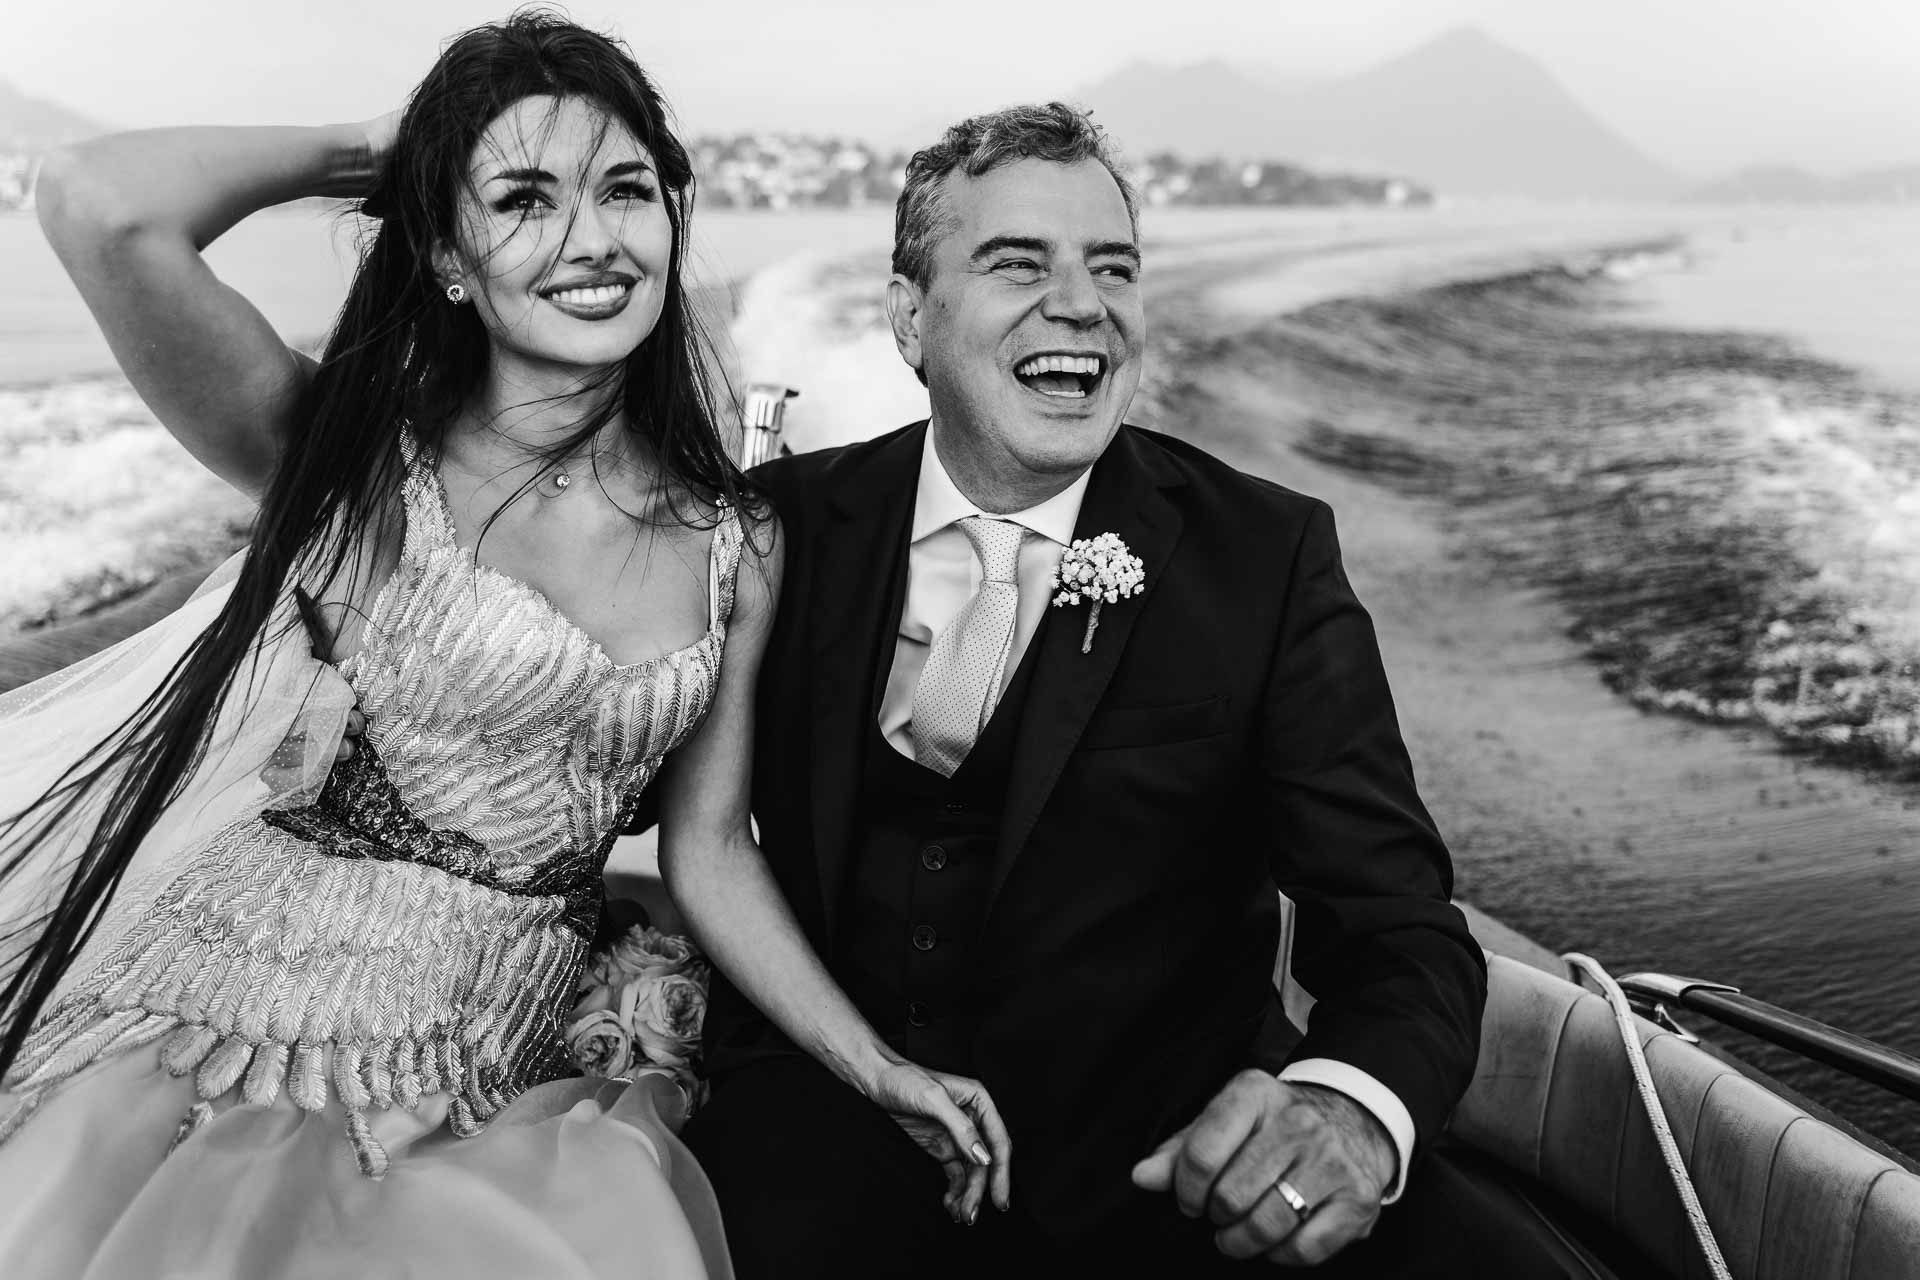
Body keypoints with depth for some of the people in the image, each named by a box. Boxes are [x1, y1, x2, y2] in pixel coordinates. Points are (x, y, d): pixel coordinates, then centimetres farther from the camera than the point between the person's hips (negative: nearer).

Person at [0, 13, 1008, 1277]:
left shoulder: (737, 546, 2)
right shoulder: (354, 461, -6)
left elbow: (711, 844, 9)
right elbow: (102, 206, -21)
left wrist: (873, 1066, 5)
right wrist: (370, 151, -5)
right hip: (233, 1048, -3)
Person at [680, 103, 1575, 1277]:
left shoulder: (1265, 555, -3)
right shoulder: (792, 521, 2)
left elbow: (1399, 921, -9)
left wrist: (1352, 1104, -31)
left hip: (1162, 1164, 0)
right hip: (838, 1145, 1)